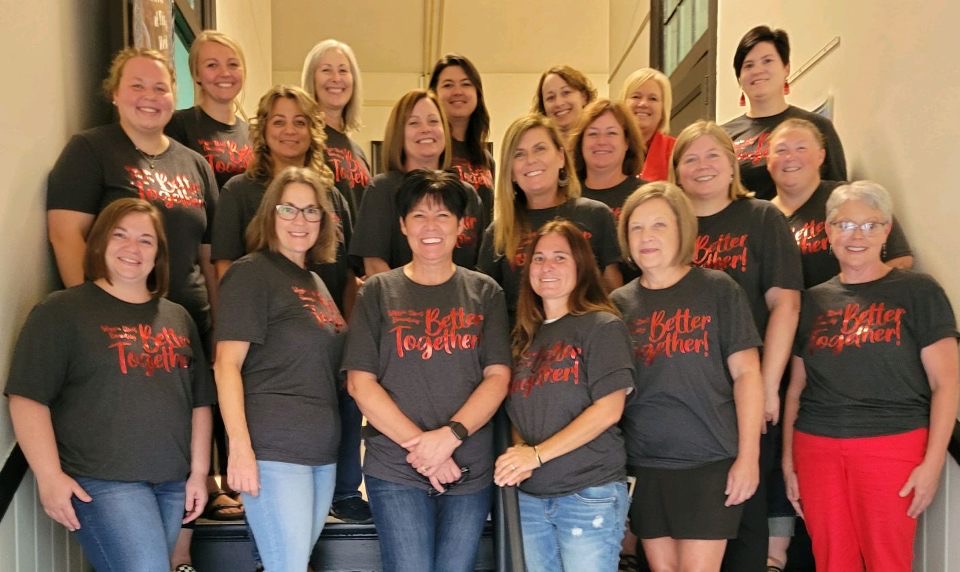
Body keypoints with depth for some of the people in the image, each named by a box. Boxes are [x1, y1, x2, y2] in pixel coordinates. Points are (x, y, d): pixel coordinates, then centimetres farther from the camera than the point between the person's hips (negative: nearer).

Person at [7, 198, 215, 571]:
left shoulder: (177, 317, 14)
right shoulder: (63, 310, -2)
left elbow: (199, 401, 15)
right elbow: (28, 397, -7)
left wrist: (198, 471, 9)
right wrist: (49, 475, -14)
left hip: (172, 482, 6)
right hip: (103, 481, -5)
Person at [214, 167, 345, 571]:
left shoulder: (316, 282, 17)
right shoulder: (251, 272, -6)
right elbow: (227, 364, -13)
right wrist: (240, 446, -20)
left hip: (323, 451, 8)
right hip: (274, 450, -8)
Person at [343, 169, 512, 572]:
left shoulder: (485, 293, 6)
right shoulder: (378, 292, 3)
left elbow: (497, 376, 0)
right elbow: (360, 383, -3)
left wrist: (450, 435, -15)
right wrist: (421, 447, -11)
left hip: (470, 469, 2)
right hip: (395, 467, -1)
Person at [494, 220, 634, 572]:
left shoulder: (602, 327, -4)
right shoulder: (526, 336, 13)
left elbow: (608, 410, -13)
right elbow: (517, 413, 14)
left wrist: (537, 454, -17)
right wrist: (518, 454, -8)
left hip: (590, 495, -5)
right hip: (530, 497, 5)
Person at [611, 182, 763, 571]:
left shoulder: (717, 289, -1)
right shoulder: (619, 303, 7)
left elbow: (745, 373, -3)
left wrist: (748, 455, -9)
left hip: (710, 461, -3)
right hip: (643, 464, 3)